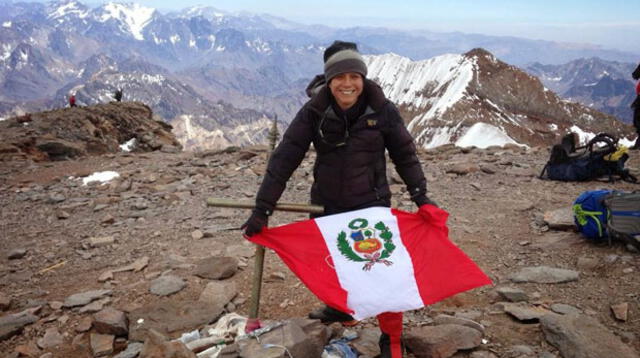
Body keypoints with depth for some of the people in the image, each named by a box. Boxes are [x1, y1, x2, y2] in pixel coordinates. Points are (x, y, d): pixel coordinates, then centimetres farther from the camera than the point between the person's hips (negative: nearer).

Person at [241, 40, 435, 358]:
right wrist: (262, 209, -18)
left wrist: (420, 195, -5)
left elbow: (404, 155, 0)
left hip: (371, 205, -2)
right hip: (328, 206, 2)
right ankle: (340, 308, 49)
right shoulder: (314, 111, -13)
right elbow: (284, 159, -16)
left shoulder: (382, 110, -13)